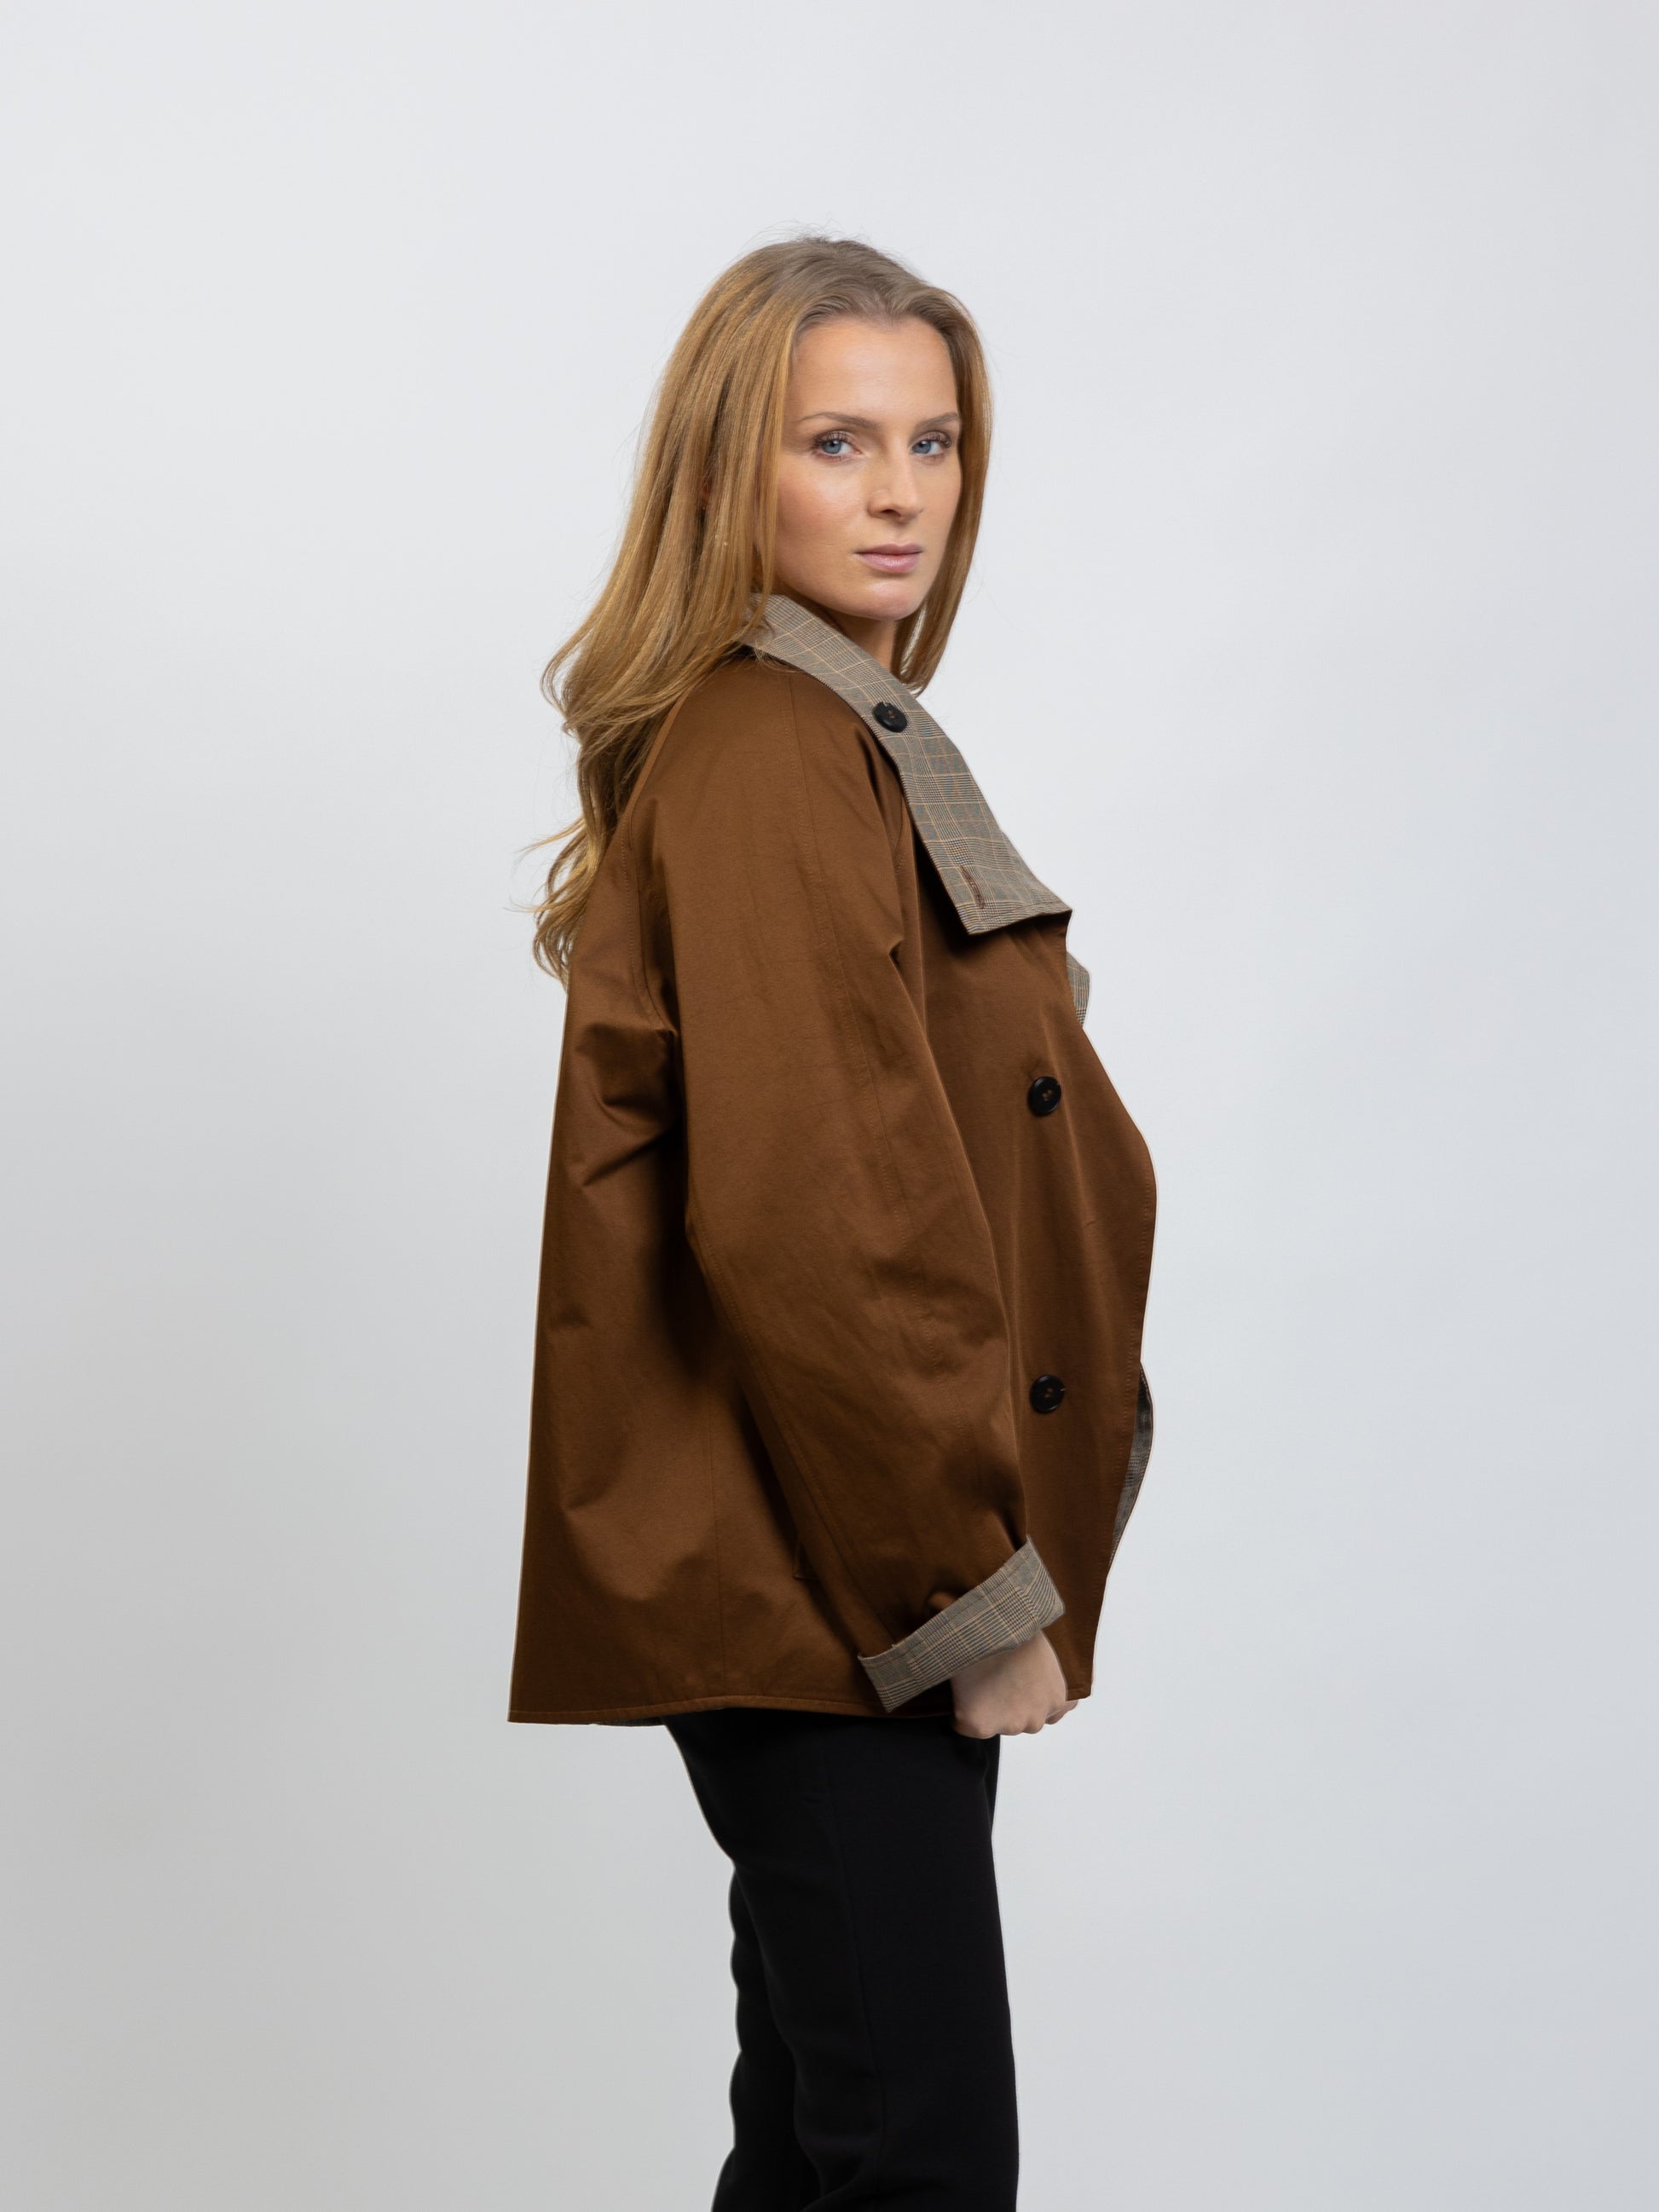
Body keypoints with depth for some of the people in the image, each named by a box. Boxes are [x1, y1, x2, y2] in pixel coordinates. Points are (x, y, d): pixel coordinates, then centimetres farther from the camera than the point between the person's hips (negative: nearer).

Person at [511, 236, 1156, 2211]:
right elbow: (805, 1225, -24)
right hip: (824, 1598, -10)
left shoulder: (855, 740, 16)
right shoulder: (757, 761, -16)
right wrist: (975, 1590, -17)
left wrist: (982, 1566, 15)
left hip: (859, 1593, 10)